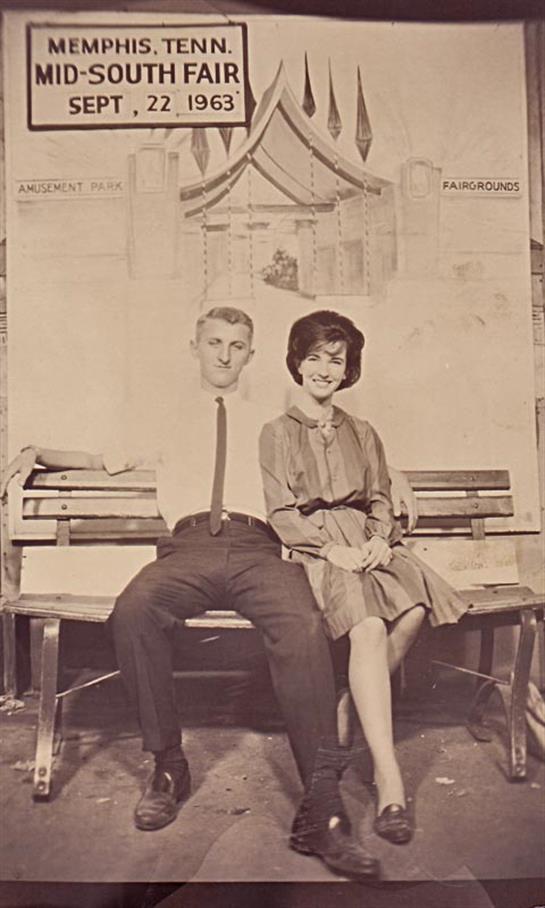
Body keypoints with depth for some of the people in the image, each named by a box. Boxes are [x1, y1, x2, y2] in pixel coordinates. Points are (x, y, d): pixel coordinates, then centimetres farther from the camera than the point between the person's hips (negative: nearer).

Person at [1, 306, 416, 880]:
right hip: (188, 547, 1)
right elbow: (105, 460, 29)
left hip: (256, 547, 0)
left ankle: (321, 810, -29)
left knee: (303, 626, -34)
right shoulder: (167, 419, 30)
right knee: (132, 611, -34)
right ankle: (168, 766, -13)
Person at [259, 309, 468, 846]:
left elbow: (381, 500, 16)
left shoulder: (362, 434, 24)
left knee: (415, 611, -29)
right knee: (368, 627, -33)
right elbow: (281, 513, 1)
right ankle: (389, 782, -34)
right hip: (314, 548, -4)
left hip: (366, 540, 4)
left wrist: (380, 538, -8)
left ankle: (355, 710, -9)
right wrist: (333, 548, -16)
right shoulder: (277, 433, 10)